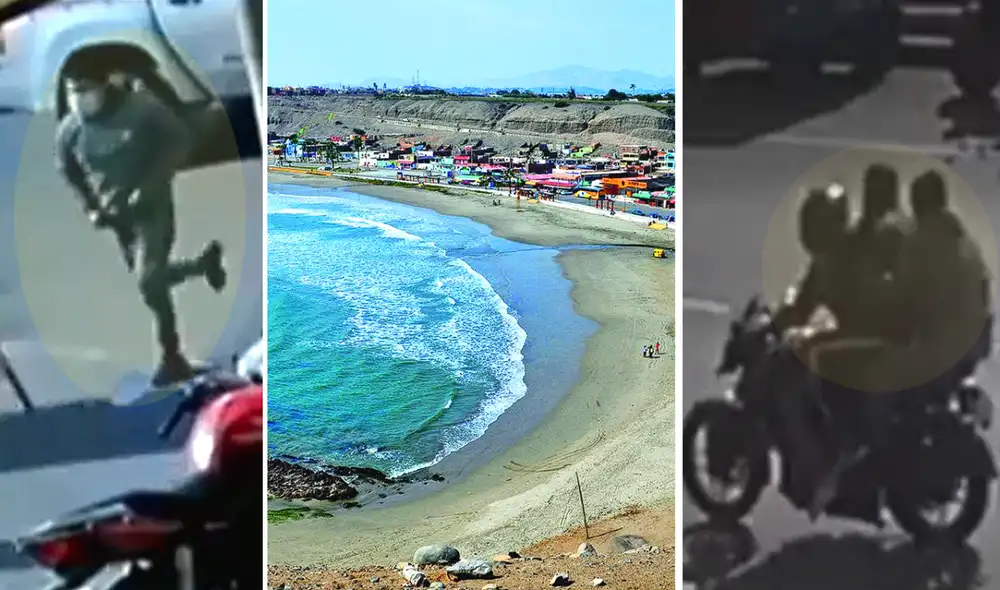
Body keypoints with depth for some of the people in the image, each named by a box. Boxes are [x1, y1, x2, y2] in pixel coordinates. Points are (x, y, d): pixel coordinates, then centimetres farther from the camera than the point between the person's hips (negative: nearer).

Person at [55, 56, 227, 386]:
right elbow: (69, 171, 10)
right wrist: (90, 208, 0)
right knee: (151, 279, 14)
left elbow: (180, 140, -12)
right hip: (116, 214, 5)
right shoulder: (68, 131, -8)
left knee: (150, 282, -17)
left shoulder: (141, 110, -19)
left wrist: (150, 186, -19)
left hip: (152, 207, -5)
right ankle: (205, 263, 43)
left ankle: (171, 356, 0)